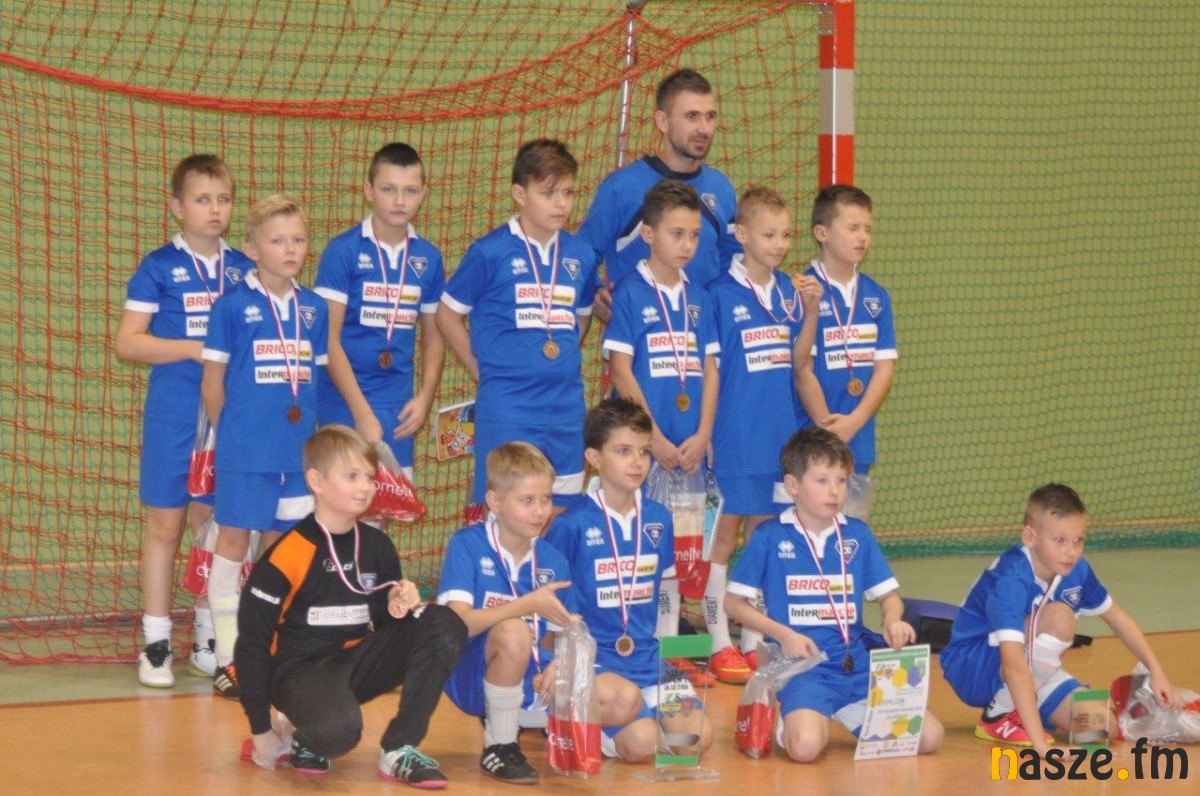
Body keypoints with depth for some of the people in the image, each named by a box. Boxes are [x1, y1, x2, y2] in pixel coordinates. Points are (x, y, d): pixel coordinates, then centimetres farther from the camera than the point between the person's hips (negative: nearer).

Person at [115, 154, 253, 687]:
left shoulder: (243, 269, 8)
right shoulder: (160, 268, -3)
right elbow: (128, 342, -8)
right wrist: (197, 348, -15)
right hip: (173, 417, -3)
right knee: (165, 524, 0)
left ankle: (208, 641, 16)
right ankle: (155, 645, 5)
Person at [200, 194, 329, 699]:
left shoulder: (314, 308, 7)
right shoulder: (233, 306, -6)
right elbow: (213, 380, -1)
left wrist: (307, 431, 7)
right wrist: (229, 434, 0)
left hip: (298, 449, 4)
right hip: (245, 450, -4)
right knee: (234, 542, 0)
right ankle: (228, 657, 5)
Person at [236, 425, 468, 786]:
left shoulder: (377, 546, 4)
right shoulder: (288, 556, -14)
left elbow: (384, 621, 14)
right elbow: (252, 642, -10)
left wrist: (399, 607, -12)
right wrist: (260, 729, -9)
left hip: (356, 661, 7)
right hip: (300, 668, -7)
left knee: (445, 624, -12)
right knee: (339, 730, -40)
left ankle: (399, 750, -9)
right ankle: (298, 735, 0)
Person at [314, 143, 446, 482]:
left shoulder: (428, 258, 7)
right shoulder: (343, 251, -7)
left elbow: (433, 337, 15)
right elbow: (328, 338, -10)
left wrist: (425, 397, -1)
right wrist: (361, 412, -14)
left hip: (398, 406, 4)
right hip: (343, 401, -4)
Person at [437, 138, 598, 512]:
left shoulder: (580, 256, 7)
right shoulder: (490, 252, -6)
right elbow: (448, 315, 2)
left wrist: (562, 364, 11)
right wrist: (483, 369, 0)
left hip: (566, 407, 5)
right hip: (506, 408, -5)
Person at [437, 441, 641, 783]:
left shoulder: (552, 561, 6)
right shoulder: (467, 545, -10)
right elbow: (458, 624, -23)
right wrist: (529, 604, -28)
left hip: (531, 676, 5)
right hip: (474, 677, -5)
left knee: (625, 700, -12)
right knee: (514, 632, -38)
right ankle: (499, 746, -16)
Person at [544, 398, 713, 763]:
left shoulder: (658, 519, 9)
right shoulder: (572, 525, -7)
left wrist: (667, 649, 13)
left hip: (648, 655, 5)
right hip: (594, 659, -5)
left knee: (695, 739, -15)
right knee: (640, 743, -25)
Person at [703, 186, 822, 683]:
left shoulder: (787, 290, 6)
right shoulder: (720, 294, -9)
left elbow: (798, 358, 11)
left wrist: (810, 312, -3)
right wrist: (705, 431, -11)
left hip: (779, 433, 5)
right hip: (734, 436, -5)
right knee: (724, 537, 1)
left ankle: (755, 642, 18)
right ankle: (721, 646, 7)